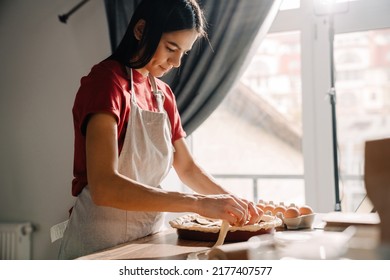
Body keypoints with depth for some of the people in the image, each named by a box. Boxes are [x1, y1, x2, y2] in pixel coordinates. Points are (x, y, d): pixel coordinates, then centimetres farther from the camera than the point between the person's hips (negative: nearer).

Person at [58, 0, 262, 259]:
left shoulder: (163, 94, 6)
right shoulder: (106, 81, -16)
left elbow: (187, 167, 14)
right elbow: (103, 187, -29)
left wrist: (233, 201, 0)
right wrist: (198, 202, -31)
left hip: (150, 241, 7)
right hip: (102, 244, -7)